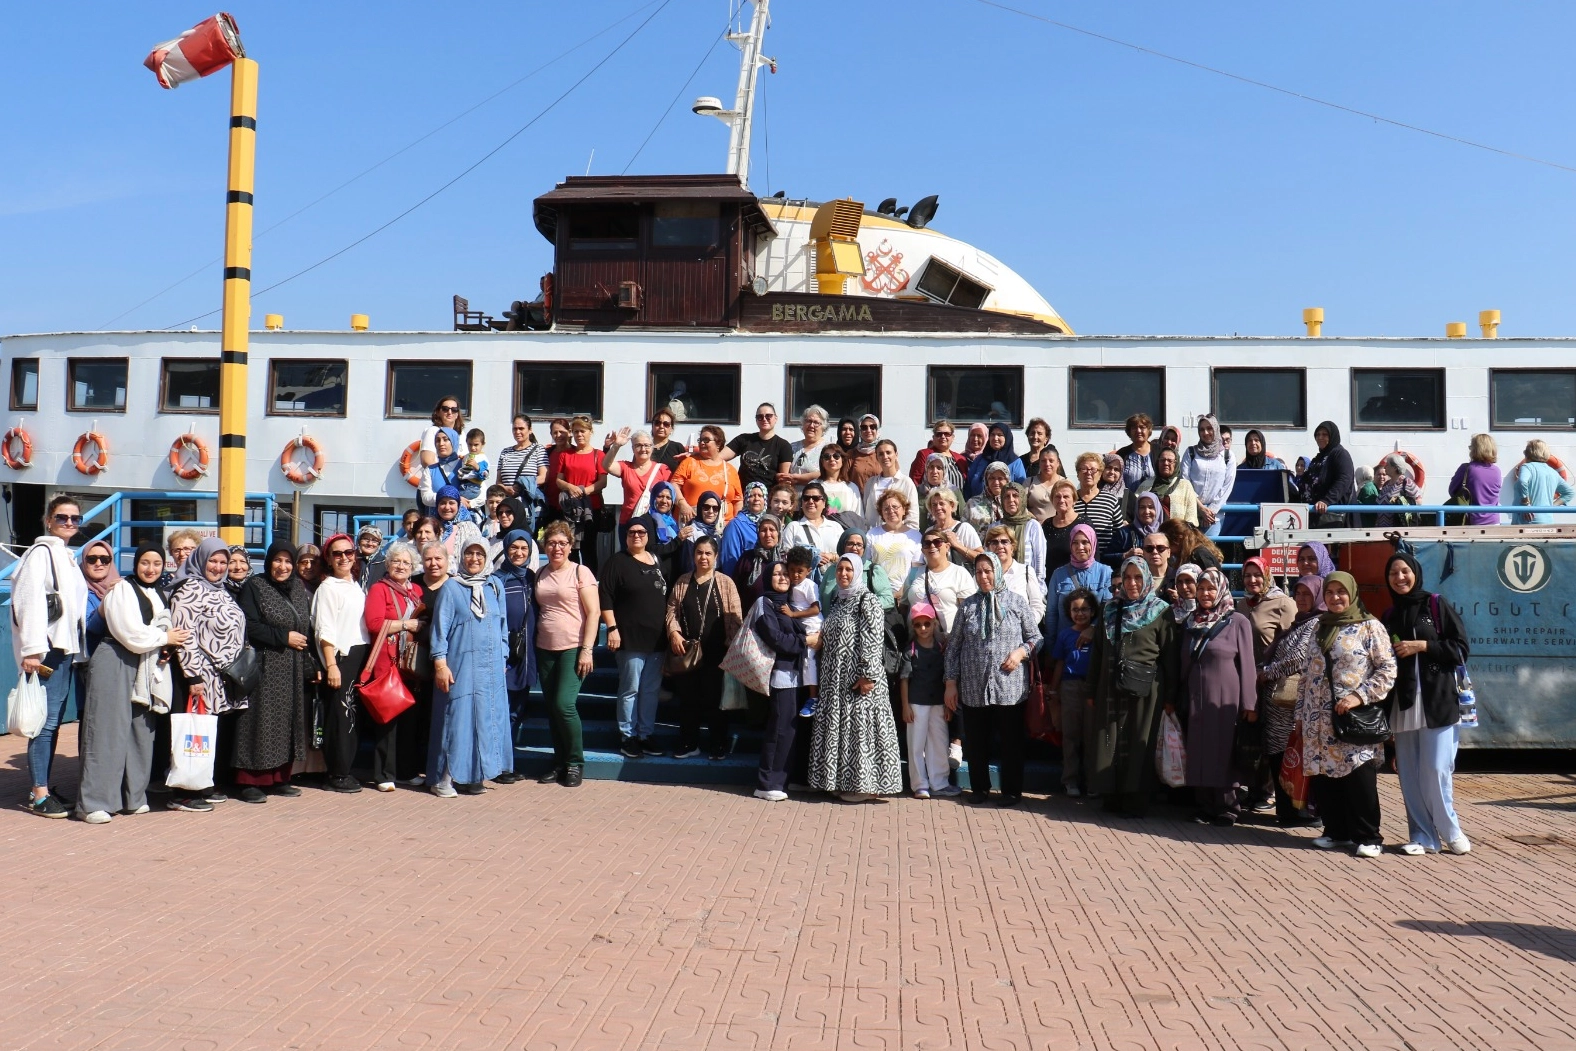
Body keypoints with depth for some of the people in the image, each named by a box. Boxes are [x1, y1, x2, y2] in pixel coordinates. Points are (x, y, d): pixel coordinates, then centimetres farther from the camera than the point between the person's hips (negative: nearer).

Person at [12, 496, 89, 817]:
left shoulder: (67, 556, 19)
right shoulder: (41, 552, -8)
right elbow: (29, 601, -16)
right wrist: (31, 649, -23)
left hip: (68, 648, 9)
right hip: (48, 647, -9)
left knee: (54, 721, 10)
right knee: (46, 721, -8)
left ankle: (43, 788, 15)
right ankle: (39, 795, -5)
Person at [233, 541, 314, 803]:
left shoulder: (300, 590, 14)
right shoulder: (254, 587, -3)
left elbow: (308, 630, 14)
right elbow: (248, 626, -13)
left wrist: (312, 665, 6)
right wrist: (284, 637, -15)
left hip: (293, 671, 6)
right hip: (264, 667, -6)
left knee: (288, 723, 7)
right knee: (261, 723, -6)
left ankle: (279, 779, 15)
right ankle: (249, 783, 0)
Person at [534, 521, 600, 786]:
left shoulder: (580, 572, -4)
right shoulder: (540, 575, 12)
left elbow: (593, 612, -8)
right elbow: (537, 611, 16)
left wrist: (587, 650, -14)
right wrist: (532, 647, 8)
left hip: (573, 649, -5)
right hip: (545, 650, 5)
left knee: (564, 704, -14)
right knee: (551, 708, 6)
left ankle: (576, 763, 1)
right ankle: (559, 764, 17)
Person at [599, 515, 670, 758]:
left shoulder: (657, 561, 13)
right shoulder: (618, 562, -4)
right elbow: (605, 597, -10)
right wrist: (612, 628, -16)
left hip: (657, 638, 6)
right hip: (630, 638, -6)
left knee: (651, 690, 10)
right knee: (630, 689, -1)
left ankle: (647, 735, 19)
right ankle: (628, 736, 9)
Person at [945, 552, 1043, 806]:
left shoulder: (1016, 603, 3)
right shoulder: (967, 606, 7)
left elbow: (1035, 637, 9)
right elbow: (953, 646, 8)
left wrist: (1021, 652, -11)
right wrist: (951, 683, 3)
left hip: (1010, 688, -2)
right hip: (973, 689, 2)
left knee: (1011, 741, 4)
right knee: (975, 742, 8)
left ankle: (1012, 790, 16)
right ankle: (979, 788, 23)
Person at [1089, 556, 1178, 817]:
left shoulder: (1161, 612, 0)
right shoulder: (1110, 610, 12)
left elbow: (1170, 656, -3)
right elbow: (1097, 652, 15)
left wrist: (1170, 696, -7)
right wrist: (1093, 691, 11)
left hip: (1144, 689, -4)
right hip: (1111, 688, 4)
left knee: (1139, 744, -1)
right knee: (1110, 743, 4)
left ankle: (1136, 801, 7)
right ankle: (1113, 798, 12)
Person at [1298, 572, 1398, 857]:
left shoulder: (1369, 627, -1)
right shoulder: (1317, 629, 15)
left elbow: (1387, 669, -6)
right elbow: (1305, 673, 18)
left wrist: (1360, 696, -16)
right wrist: (1301, 712, 14)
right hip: (1319, 720, 5)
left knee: (1360, 777, -7)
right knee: (1322, 778, 5)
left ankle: (1367, 837, 5)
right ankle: (1336, 831, 19)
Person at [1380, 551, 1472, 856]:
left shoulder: (1437, 605, 2)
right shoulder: (1389, 616, 15)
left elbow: (1461, 648, -3)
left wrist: (1422, 645, -11)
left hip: (1437, 702, -4)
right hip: (1403, 704, 4)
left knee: (1436, 769, -7)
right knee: (1409, 774, 2)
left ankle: (1451, 832, 11)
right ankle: (1422, 836, 10)